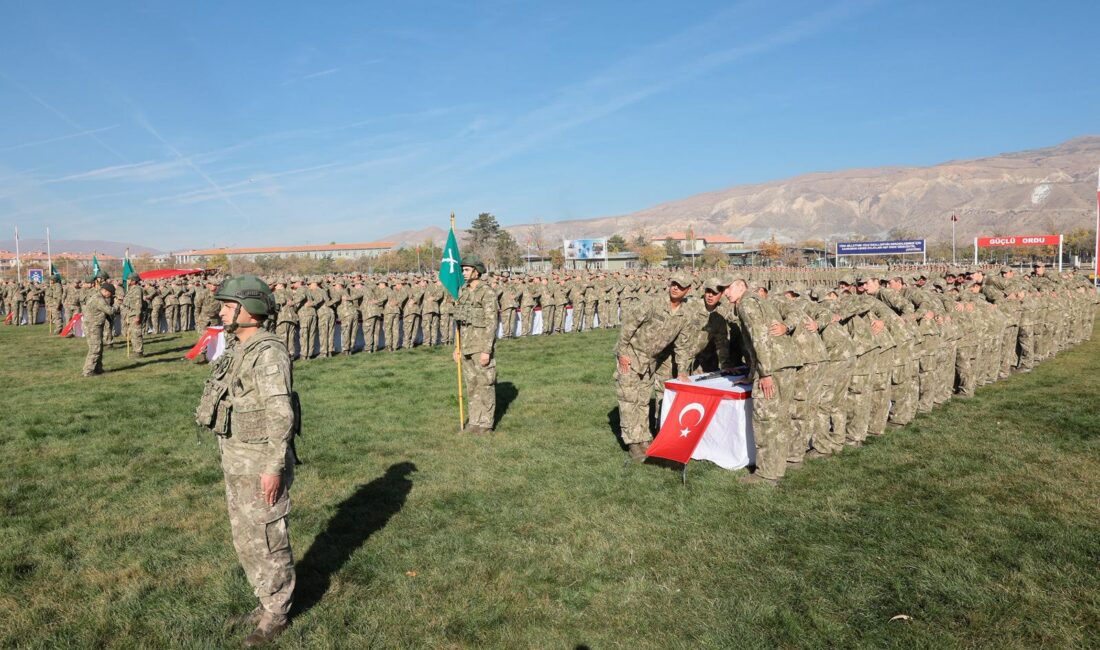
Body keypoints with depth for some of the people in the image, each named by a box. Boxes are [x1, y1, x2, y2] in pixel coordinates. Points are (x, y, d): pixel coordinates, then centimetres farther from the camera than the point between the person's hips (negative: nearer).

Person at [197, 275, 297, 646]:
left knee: (267, 540, 4)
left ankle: (276, 616, 21)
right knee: (245, 537, 18)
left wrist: (274, 468, -25)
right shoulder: (239, 349, 10)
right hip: (239, 459, 10)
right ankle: (268, 604, 34)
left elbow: (280, 415, -25)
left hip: (262, 462, -10)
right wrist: (233, 457, 22)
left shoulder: (268, 353, -22)